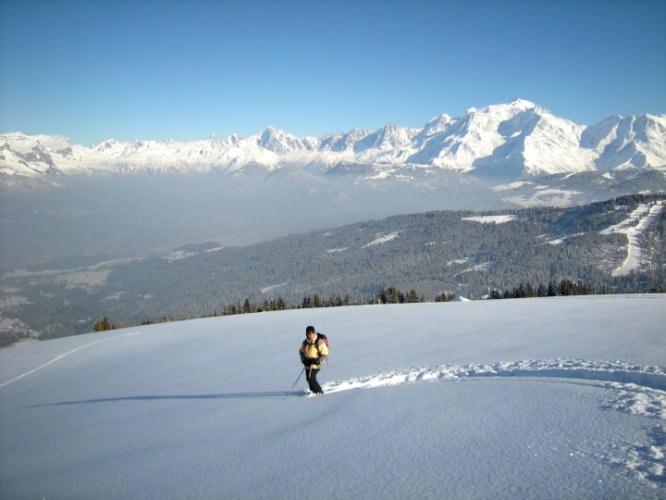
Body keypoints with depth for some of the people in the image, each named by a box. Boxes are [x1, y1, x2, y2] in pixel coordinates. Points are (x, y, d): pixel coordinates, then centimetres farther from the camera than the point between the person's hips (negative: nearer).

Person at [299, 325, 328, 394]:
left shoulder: (319, 342, -14)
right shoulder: (305, 343, 3)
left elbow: (325, 355, -11)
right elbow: (301, 352, 18)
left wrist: (317, 361, -24)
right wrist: (303, 360, 1)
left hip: (315, 365, -6)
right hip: (307, 365, 6)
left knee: (311, 378, -17)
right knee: (308, 378, 10)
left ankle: (319, 391, -1)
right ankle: (313, 391, 33)